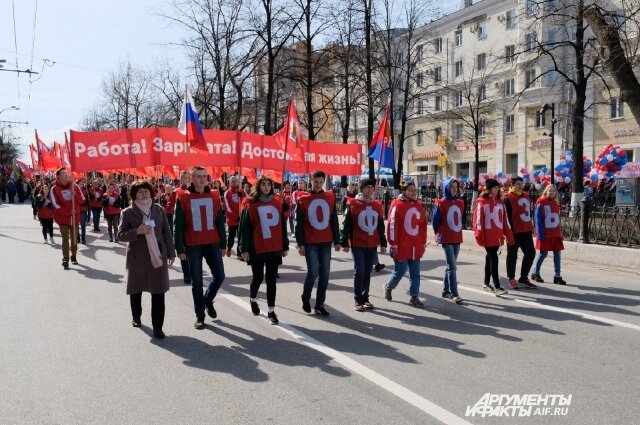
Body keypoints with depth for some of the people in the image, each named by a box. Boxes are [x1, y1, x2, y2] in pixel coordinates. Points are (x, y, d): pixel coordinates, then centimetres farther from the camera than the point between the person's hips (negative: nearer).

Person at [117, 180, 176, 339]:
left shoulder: (159, 209, 5)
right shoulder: (128, 212, -2)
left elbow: (166, 232, 7)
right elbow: (120, 235, -5)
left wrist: (171, 253, 4)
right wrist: (137, 232, -22)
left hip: (158, 255, 1)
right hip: (137, 256, 0)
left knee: (158, 291, -5)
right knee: (136, 289, 15)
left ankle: (157, 327, 0)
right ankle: (136, 317, 41)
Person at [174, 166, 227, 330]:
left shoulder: (214, 195, 5)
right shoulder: (183, 198, -4)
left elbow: (220, 221, 9)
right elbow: (178, 225, -4)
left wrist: (223, 244, 7)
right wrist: (180, 249, -8)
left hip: (213, 244, 3)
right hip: (193, 246, -3)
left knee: (219, 276, 3)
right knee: (197, 281, 4)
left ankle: (208, 300, 32)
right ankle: (200, 315, 17)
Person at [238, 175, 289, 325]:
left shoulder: (278, 203, 4)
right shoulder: (250, 205, -4)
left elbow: (282, 226, 9)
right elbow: (245, 228, -5)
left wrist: (285, 246, 10)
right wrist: (244, 249, -9)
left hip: (275, 248, 2)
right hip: (257, 249, -2)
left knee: (271, 279, 5)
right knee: (258, 278, 9)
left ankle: (271, 310, 13)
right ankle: (253, 299, 39)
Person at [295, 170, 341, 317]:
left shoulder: (330, 197, 6)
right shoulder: (303, 200, -1)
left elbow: (334, 220, 8)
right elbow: (299, 223, -1)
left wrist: (337, 241, 6)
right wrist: (300, 243, -7)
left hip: (326, 242, 3)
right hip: (310, 243, -3)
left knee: (325, 273, 4)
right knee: (313, 272, -9)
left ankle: (319, 304, 14)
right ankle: (305, 297, 18)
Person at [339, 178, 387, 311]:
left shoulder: (377, 206, 9)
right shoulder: (353, 204, -5)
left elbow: (381, 227, 15)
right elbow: (346, 225, -5)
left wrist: (383, 244, 14)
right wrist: (344, 243, -7)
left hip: (372, 245, 4)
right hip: (357, 245, -4)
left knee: (367, 272, 10)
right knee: (359, 271, -7)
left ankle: (365, 298, 21)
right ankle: (358, 300, 3)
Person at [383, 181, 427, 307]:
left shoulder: (419, 206, 8)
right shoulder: (397, 205, -10)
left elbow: (423, 225, 13)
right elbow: (392, 225, -12)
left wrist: (423, 243, 11)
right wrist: (394, 244, -13)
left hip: (416, 247, 6)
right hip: (401, 247, -5)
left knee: (415, 273, 7)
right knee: (400, 271, 4)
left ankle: (414, 297, 15)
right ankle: (389, 287, 30)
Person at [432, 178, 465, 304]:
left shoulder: (460, 203, 9)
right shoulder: (441, 203, -9)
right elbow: (435, 220, -5)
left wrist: (460, 229, 12)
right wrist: (439, 234, 3)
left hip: (457, 239, 6)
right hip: (446, 239, -6)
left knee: (450, 266, 13)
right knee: (452, 266, -10)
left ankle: (446, 290, 24)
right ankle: (454, 294, -8)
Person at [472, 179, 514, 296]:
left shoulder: (500, 202, 14)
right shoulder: (482, 202, -5)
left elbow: (505, 219, 15)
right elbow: (478, 219, -8)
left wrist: (509, 235, 12)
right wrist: (479, 236, -12)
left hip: (498, 235, 6)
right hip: (488, 235, -6)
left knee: (490, 258, 14)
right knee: (493, 258, -10)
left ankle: (486, 283, 25)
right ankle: (497, 287, -10)